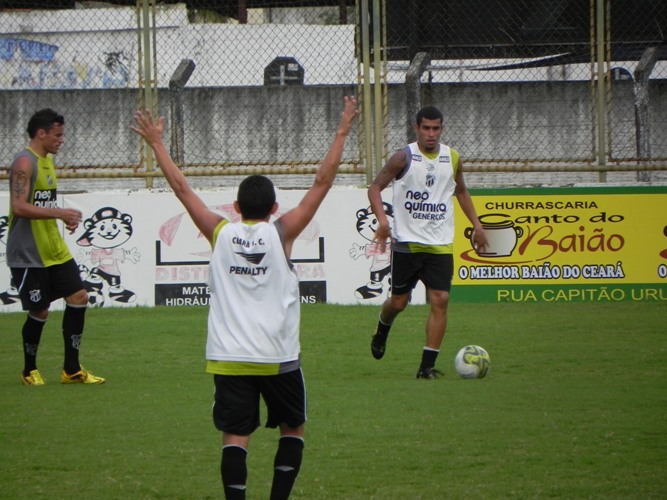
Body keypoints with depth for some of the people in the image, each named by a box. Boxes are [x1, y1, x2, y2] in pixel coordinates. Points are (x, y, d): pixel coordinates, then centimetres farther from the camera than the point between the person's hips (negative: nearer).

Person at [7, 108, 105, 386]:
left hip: (54, 250, 9)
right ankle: (29, 370, 18)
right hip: (28, 255, -9)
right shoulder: (25, 163, -16)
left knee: (78, 297, 3)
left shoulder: (48, 160, 14)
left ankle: (71, 369, 10)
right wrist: (60, 213, -26)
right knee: (39, 311, -2)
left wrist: (65, 218, 8)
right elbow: (19, 207, -25)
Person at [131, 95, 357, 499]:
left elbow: (180, 186, 8)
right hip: (277, 357, -1)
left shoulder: (220, 233, 1)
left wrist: (157, 142, 17)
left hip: (228, 356, 1)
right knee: (292, 429, 16)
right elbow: (322, 183, -2)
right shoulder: (282, 232, -4)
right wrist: (342, 134, 4)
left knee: (235, 436, 0)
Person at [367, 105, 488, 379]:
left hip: (440, 244, 3)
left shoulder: (452, 159, 7)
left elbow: (461, 191, 24)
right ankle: (382, 331, 41)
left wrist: (476, 224, 15)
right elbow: (375, 187, -3)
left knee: (440, 300, -9)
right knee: (399, 301, 5)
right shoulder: (403, 158, -5)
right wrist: (382, 220, -19)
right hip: (407, 243, -3)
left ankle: (427, 364, -6)